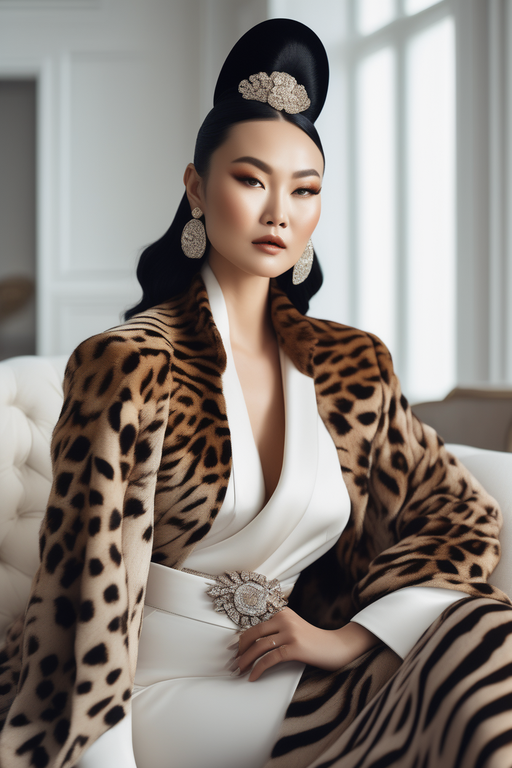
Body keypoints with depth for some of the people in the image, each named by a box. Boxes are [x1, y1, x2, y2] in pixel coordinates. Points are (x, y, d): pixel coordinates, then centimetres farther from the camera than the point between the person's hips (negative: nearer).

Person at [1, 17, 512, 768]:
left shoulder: (356, 367, 9)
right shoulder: (129, 365, -8)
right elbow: (92, 579, -11)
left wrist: (350, 640, -4)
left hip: (296, 674, 6)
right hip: (156, 694, -6)